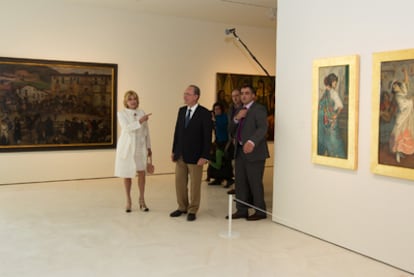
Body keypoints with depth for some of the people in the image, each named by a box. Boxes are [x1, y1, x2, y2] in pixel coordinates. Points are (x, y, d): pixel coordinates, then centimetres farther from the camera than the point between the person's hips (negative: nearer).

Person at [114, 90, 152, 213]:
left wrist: (149, 147, 9)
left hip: (140, 147, 2)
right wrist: (140, 121, -32)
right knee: (127, 174, 6)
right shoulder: (121, 113, -5)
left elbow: (146, 131, 9)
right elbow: (127, 128, -21)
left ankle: (142, 200, 12)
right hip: (127, 147, -2)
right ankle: (128, 201, 19)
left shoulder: (142, 113, 5)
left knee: (142, 173, 0)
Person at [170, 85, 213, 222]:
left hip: (195, 156, -5)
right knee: (179, 183, 11)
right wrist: (174, 150, 10)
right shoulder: (181, 110, 7)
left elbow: (207, 137, -12)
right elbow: (177, 131, 12)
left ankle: (192, 210, 20)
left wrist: (204, 156, -15)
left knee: (195, 184, 6)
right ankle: (182, 207, 27)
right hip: (180, 155, 5)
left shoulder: (205, 113, -11)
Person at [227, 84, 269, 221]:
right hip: (240, 151, 8)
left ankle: (260, 211, 12)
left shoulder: (259, 108, -8)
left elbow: (263, 128, -22)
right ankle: (241, 210, 19)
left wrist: (252, 142, -37)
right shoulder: (240, 110, 17)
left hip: (254, 151, -8)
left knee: (255, 183, -2)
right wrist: (236, 118, -5)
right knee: (240, 182, 9)